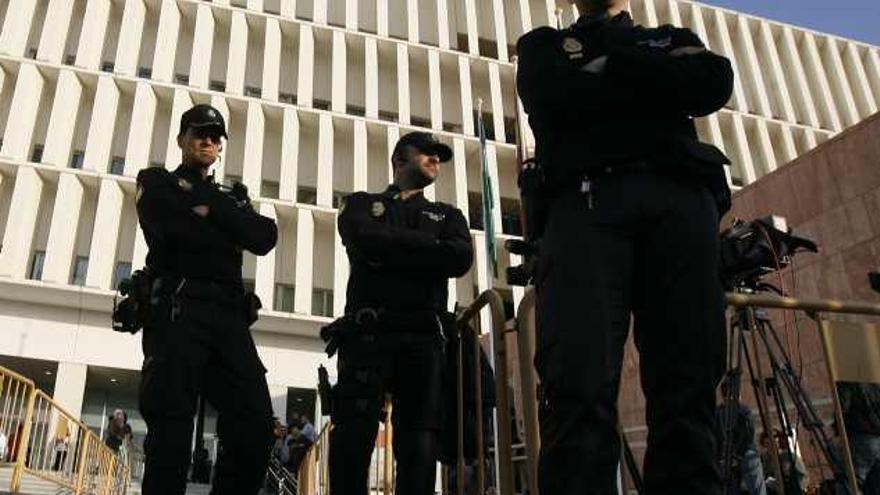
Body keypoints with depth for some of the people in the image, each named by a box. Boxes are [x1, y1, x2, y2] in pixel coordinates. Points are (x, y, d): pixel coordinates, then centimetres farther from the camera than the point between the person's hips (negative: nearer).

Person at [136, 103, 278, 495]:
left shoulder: (232, 197, 28)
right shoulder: (158, 182, 17)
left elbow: (264, 238, 7)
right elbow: (169, 227, -5)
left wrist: (211, 209, 0)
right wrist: (228, 230, 4)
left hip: (228, 316, 4)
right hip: (177, 309, -4)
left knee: (255, 426, -7)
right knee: (171, 426, -10)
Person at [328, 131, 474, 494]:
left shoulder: (447, 215, 25)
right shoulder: (362, 204, 20)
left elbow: (461, 258, 2)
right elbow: (365, 240, -4)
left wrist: (390, 251, 0)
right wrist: (427, 245, 1)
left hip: (423, 335, 2)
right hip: (368, 330, -1)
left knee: (420, 438, -8)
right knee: (354, 434, -10)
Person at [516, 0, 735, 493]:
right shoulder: (544, 45, 27)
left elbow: (714, 83, 9)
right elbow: (555, 100, 3)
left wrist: (610, 66, 7)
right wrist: (660, 78, 10)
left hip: (681, 196, 2)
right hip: (585, 202, -2)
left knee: (688, 383, -9)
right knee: (580, 384, -20)